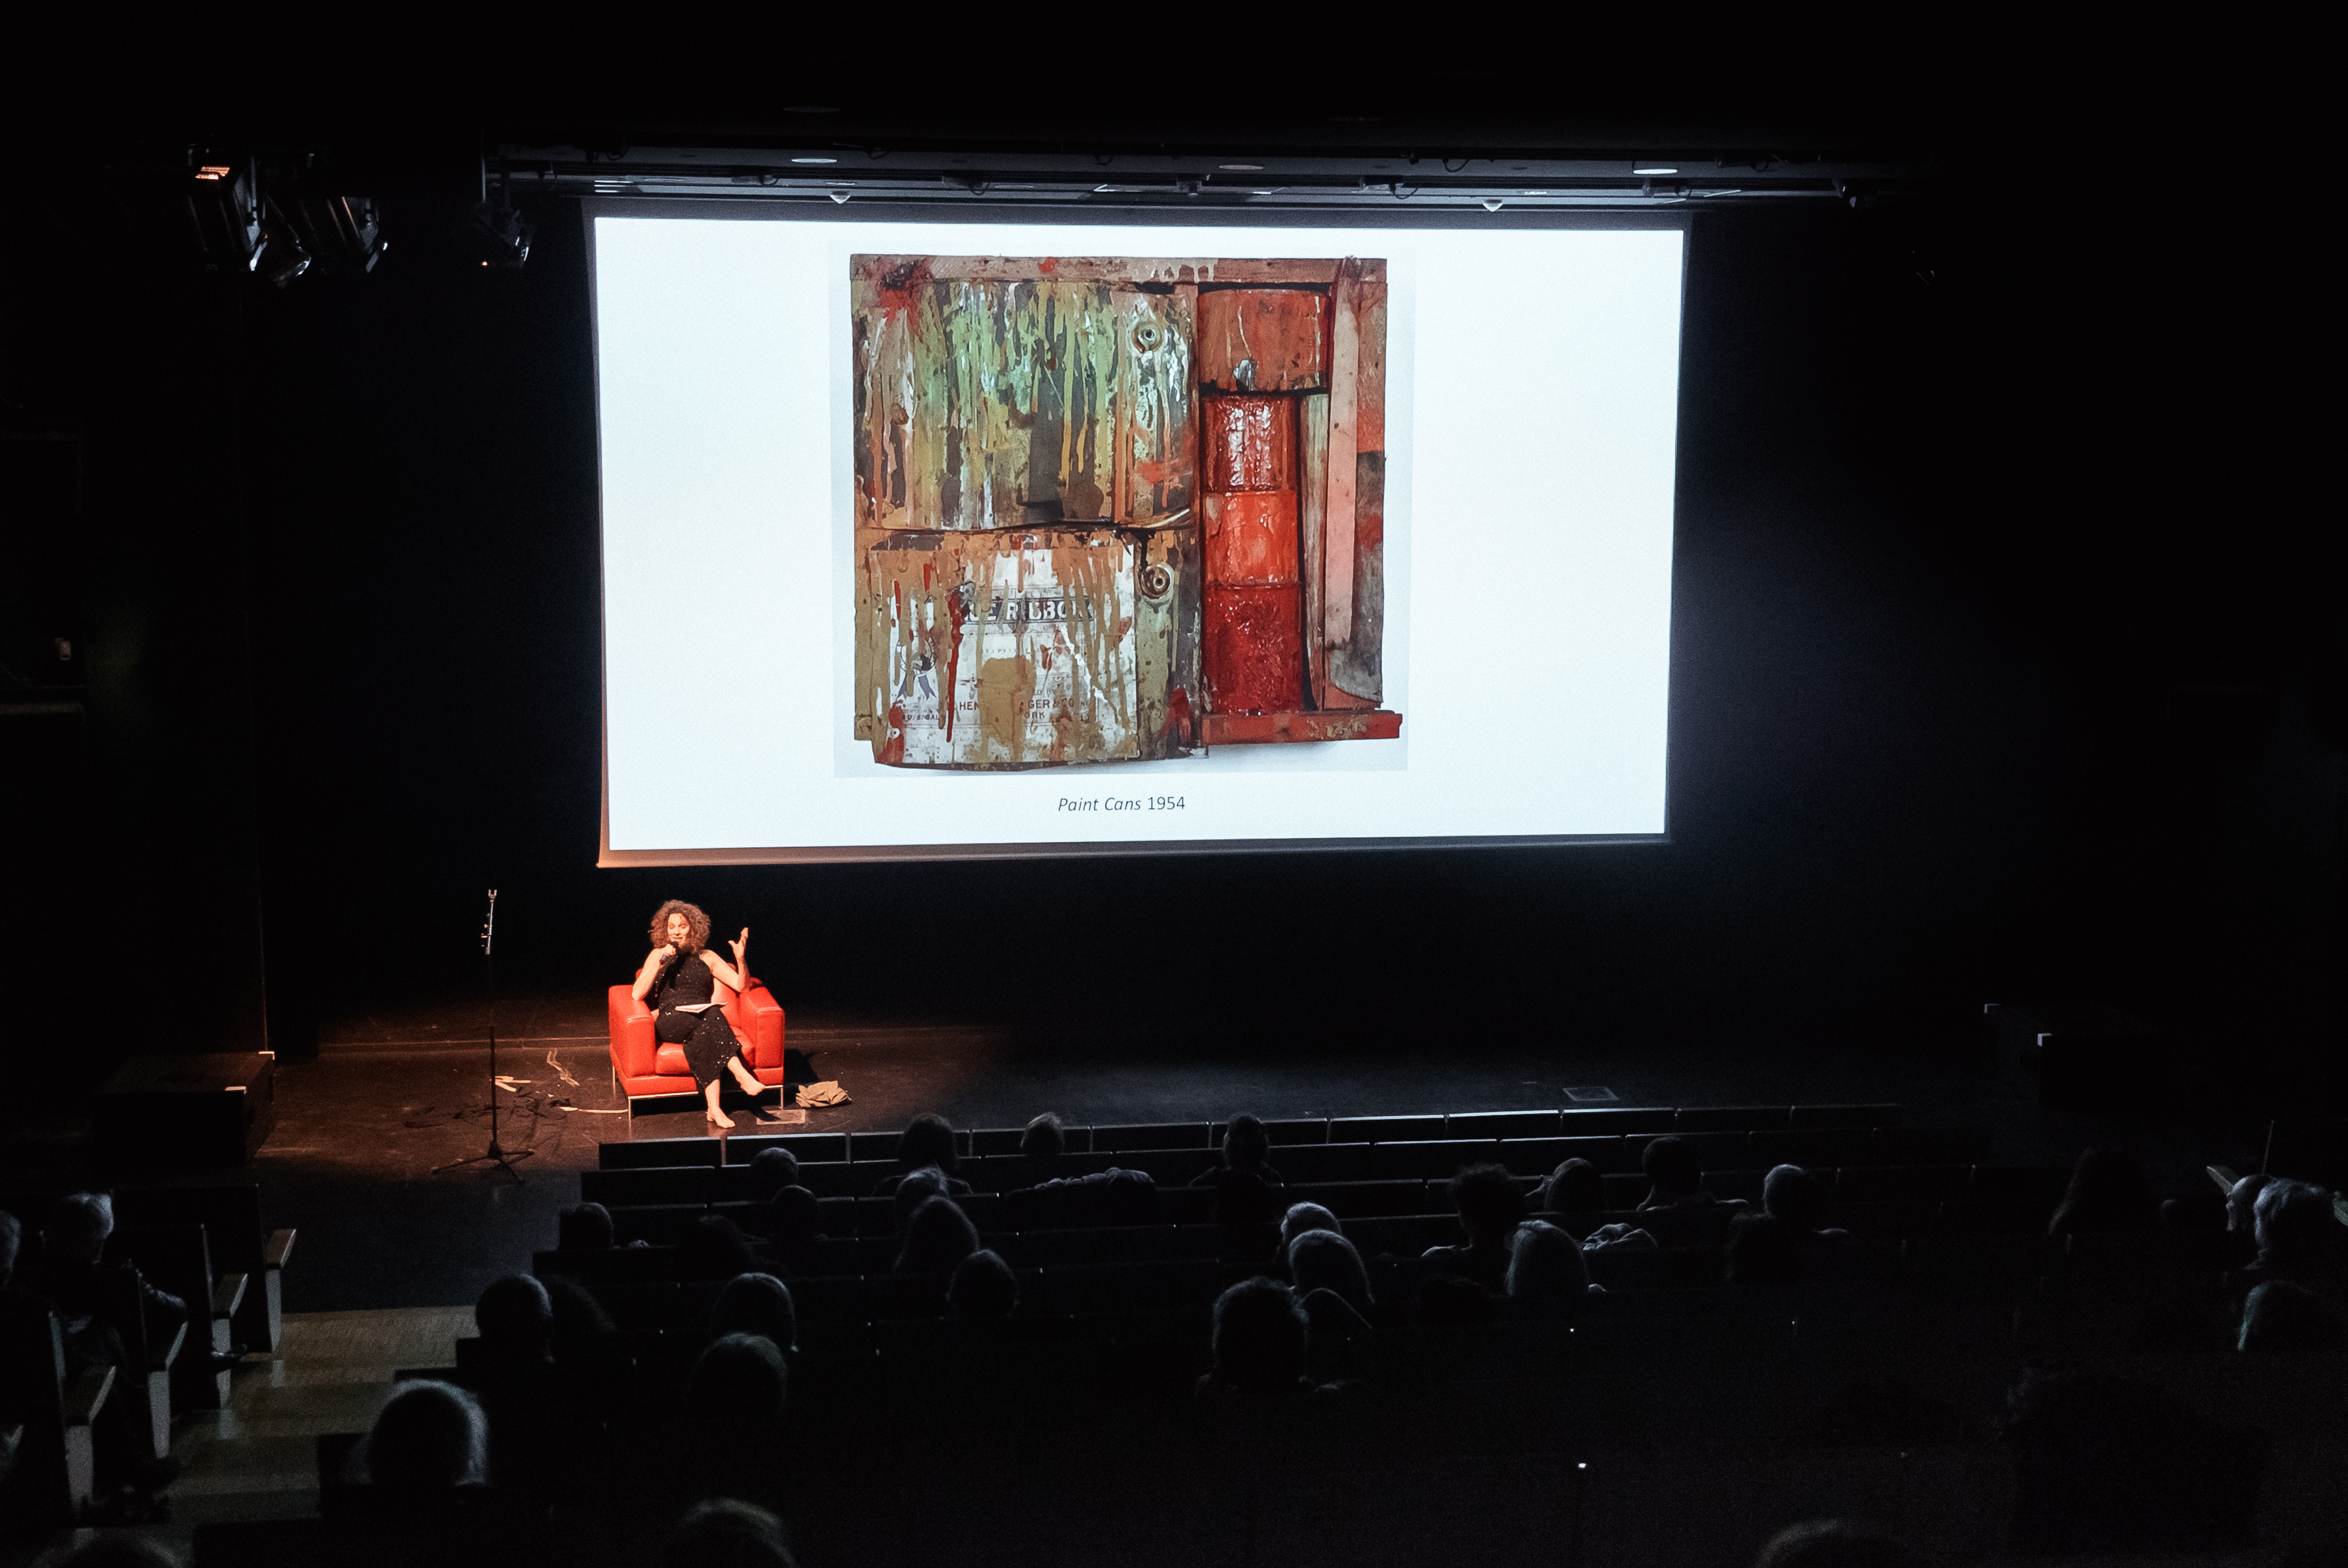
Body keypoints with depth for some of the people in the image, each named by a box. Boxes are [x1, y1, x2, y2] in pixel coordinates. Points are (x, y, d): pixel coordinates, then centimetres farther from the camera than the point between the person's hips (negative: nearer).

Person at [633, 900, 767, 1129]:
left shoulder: (706, 957, 19)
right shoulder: (658, 955, 15)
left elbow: (742, 986, 13)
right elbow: (637, 995, 2)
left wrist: (741, 959, -5)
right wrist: (659, 964, -8)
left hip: (703, 1017, 1)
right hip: (670, 1022, -1)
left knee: (703, 1034, -38)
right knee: (708, 1024, -36)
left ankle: (714, 1108, -47)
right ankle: (740, 1073, -46)